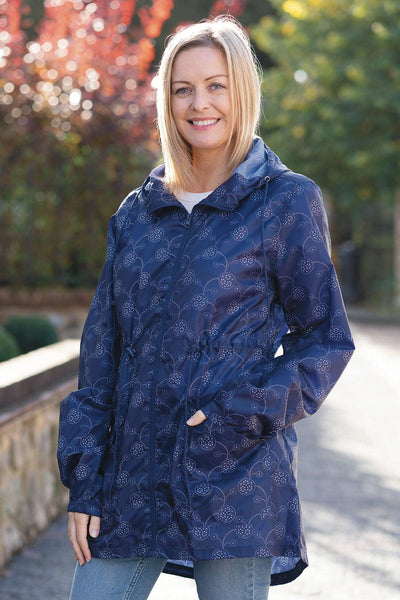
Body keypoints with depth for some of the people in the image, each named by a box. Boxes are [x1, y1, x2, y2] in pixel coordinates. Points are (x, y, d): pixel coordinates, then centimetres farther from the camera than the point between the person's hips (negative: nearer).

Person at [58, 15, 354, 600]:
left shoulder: (286, 203, -1)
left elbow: (326, 339, 1)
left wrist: (245, 415, -13)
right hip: (131, 480, 4)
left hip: (235, 483, -4)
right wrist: (83, 481, 5)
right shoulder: (137, 213, 11)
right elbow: (102, 348, 11)